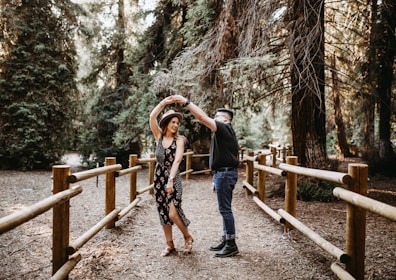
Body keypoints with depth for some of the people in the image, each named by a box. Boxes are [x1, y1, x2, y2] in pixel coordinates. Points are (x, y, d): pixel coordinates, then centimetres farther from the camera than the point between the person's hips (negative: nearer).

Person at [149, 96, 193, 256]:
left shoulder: (179, 140, -6)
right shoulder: (159, 136, 4)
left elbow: (177, 160, -18)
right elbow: (152, 117, -8)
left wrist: (171, 180, -28)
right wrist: (163, 103, -13)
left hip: (173, 178, -4)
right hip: (158, 177, 4)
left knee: (173, 213, -13)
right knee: (163, 213, 8)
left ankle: (188, 237, 13)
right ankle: (169, 244, 22)